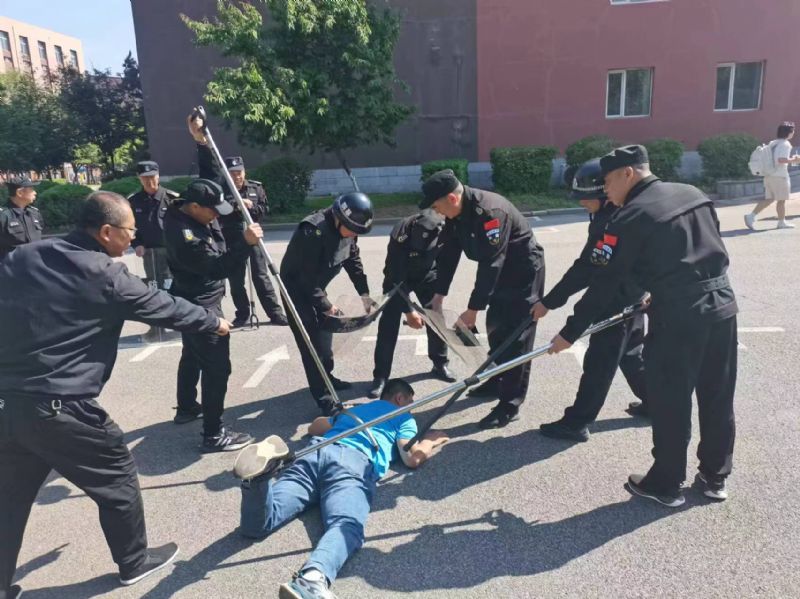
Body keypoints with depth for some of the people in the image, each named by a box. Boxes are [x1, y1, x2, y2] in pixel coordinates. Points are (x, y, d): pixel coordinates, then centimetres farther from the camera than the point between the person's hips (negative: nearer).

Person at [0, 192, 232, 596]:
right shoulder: (106, 275, -11)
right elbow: (165, 307, -1)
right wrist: (214, 323, 13)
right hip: (59, 408, -7)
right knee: (117, 478, 14)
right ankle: (134, 561, 32)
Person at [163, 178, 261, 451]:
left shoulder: (190, 214, -2)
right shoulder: (184, 235, -30)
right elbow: (216, 267, -29)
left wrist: (238, 207, -3)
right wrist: (245, 243, -35)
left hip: (194, 301, 11)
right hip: (199, 304, -11)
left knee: (193, 355, 26)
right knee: (217, 366, -8)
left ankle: (187, 407, 46)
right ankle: (214, 434, 0)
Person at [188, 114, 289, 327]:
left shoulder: (256, 187, 4)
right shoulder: (221, 188, -3)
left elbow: (265, 209, 6)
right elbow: (209, 168, -16)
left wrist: (251, 206, -16)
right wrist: (201, 141, -31)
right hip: (231, 240, 1)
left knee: (261, 277, 2)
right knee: (235, 280, 9)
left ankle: (275, 313, 7)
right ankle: (242, 314, 23)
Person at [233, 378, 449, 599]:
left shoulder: (352, 409, 43)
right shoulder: (403, 417, 27)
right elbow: (413, 458, 13)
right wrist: (430, 441, 34)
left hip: (316, 452, 4)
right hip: (355, 461, -4)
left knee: (255, 523, -12)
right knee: (347, 525, -30)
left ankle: (262, 466, -40)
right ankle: (312, 579, -61)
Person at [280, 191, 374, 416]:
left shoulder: (347, 228, -7)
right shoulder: (313, 231, -33)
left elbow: (354, 261, 4)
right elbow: (307, 277, -29)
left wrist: (364, 293, -2)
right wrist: (326, 305, -21)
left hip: (315, 287, 8)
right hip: (296, 289, -8)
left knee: (325, 333, 18)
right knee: (311, 341, -9)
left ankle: (327, 377, 37)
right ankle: (322, 397, -3)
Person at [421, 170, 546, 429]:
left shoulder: (490, 211, -33)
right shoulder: (456, 213, -5)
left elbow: (491, 263, -33)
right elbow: (449, 253, 2)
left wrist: (473, 309, -30)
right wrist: (439, 294, 1)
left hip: (524, 271, -9)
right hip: (500, 271, 9)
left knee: (516, 335, -8)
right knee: (495, 328, 18)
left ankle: (510, 403, -2)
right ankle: (497, 381, 35)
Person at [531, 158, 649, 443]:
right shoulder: (610, 214, 3)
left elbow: (586, 270, -29)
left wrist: (549, 302, -27)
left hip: (620, 300, -10)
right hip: (630, 295, 10)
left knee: (599, 360, -5)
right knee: (631, 353, 22)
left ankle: (576, 422, 2)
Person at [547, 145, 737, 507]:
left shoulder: (629, 219, -10)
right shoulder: (693, 195, 12)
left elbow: (604, 283, -11)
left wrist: (570, 333, -4)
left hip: (678, 318, -7)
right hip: (722, 306, 8)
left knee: (669, 403, 7)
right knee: (718, 399, 17)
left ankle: (666, 484, 22)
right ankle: (714, 477, 33)